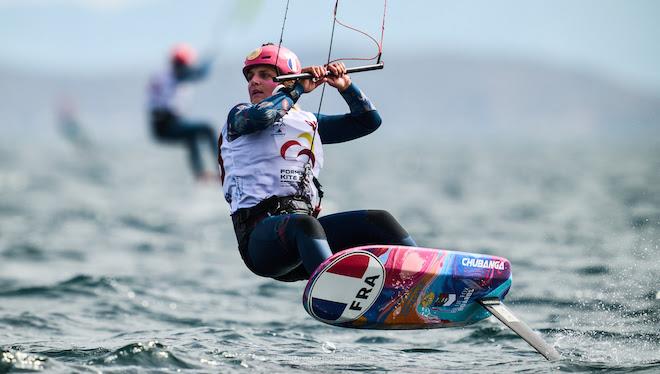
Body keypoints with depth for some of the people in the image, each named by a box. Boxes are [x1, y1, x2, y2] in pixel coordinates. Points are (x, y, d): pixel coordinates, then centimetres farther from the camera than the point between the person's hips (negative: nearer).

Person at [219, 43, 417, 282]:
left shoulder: (308, 122, 26)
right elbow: (261, 114, -14)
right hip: (261, 234, -6)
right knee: (304, 225, -39)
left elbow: (368, 121, 30)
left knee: (379, 221, -13)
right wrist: (299, 88, 0)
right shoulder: (239, 117, 11)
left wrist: (345, 87, 15)